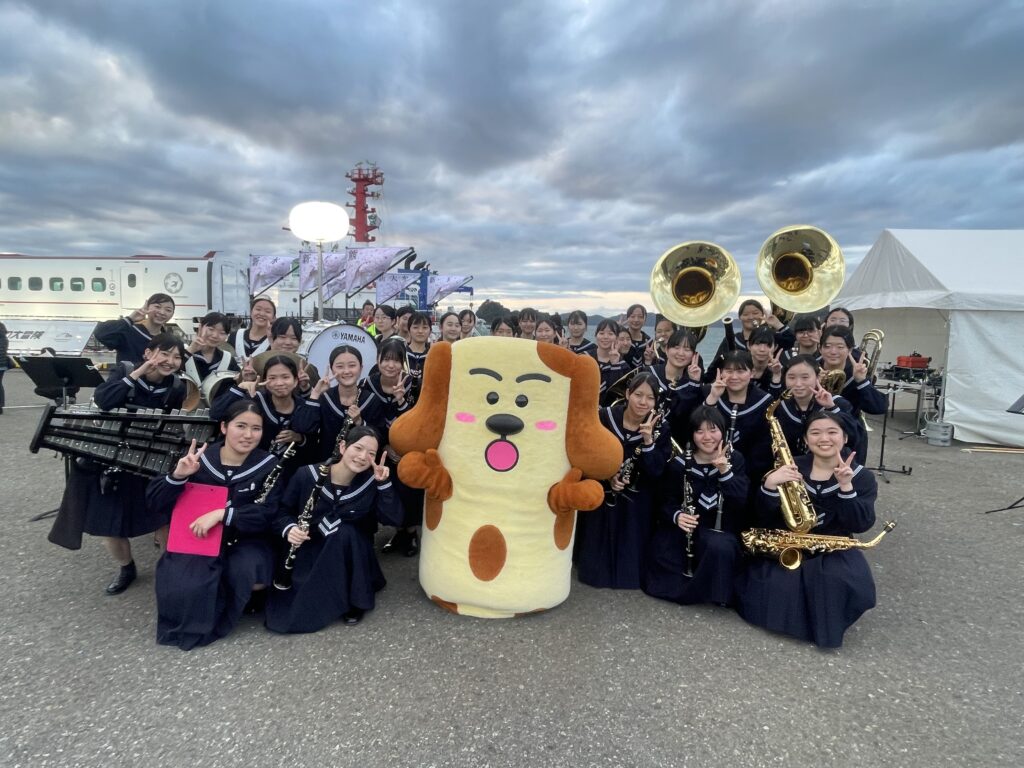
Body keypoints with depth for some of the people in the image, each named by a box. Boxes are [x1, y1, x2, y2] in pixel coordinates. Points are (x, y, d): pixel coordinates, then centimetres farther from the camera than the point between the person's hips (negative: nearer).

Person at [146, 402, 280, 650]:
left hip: (245, 541, -1)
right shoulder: (198, 457, -4)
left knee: (248, 575, -31)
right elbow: (154, 503, -5)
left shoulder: (269, 465, -7)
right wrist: (178, 475, -24)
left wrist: (222, 514, -28)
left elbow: (268, 515, -15)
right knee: (181, 586, -26)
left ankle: (249, 594, 7)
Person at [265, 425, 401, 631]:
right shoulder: (308, 475, -14)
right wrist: (289, 529, -22)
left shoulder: (371, 482, -12)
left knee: (345, 532, -34)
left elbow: (393, 519, -20)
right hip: (308, 549, -1)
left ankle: (353, 599, -14)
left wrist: (384, 483, -29)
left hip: (350, 552, 1)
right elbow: (283, 510, -2)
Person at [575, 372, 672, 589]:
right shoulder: (605, 417, -13)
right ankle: (596, 569, 33)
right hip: (601, 494, 0)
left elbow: (656, 472, -18)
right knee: (597, 545, 6)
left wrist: (648, 441, -33)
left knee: (631, 549, 4)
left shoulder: (660, 429, -11)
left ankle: (629, 573, 32)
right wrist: (608, 477, -20)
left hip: (636, 502, 0)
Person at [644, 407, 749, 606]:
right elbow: (666, 503, -1)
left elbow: (743, 501, -12)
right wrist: (676, 516, -24)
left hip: (721, 531, 0)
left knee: (720, 547, -35)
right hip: (683, 530, 1)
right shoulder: (678, 464, -4)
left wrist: (725, 471, -26)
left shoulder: (734, 459, -2)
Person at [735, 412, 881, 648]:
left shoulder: (861, 476, 1)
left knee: (840, 582, -32)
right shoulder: (791, 468, -1)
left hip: (834, 550, 1)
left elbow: (861, 525, -11)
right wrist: (770, 485, -25)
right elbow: (765, 520, -6)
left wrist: (846, 487, -24)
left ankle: (827, 624, -2)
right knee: (775, 584, -29)